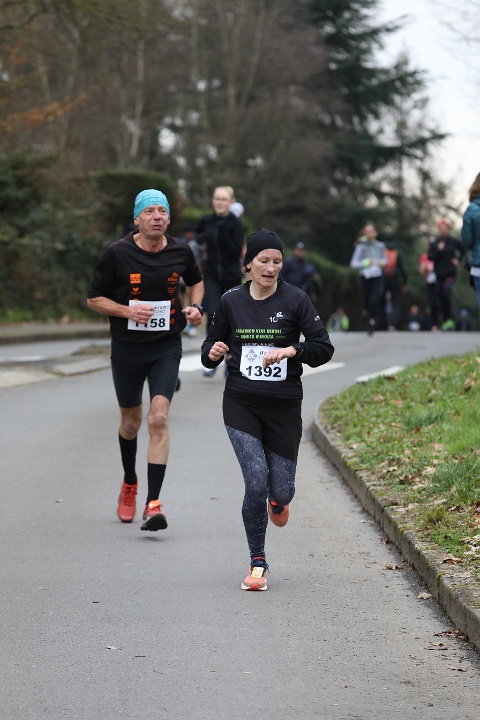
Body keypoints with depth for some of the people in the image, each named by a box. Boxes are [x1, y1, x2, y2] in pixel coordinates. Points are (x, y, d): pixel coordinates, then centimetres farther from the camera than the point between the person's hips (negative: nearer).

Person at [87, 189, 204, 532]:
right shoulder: (118, 253, -9)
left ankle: (153, 504, -17)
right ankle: (129, 484, 42)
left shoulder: (180, 251, -1)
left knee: (159, 419, -16)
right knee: (131, 422, 13)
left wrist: (195, 306, 0)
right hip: (127, 348, 0)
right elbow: (94, 299, -2)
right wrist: (127, 310, -18)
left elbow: (196, 281, 20)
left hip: (167, 348, 0)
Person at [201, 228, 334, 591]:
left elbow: (324, 348, -6)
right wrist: (213, 352, -10)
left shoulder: (295, 299, -4)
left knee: (281, 490, 1)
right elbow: (211, 349, 13)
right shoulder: (231, 301, 2)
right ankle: (258, 564, 1)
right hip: (241, 404, 0)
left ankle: (278, 501, 43)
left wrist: (291, 350, -22)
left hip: (283, 406, 0)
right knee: (256, 481, -15)